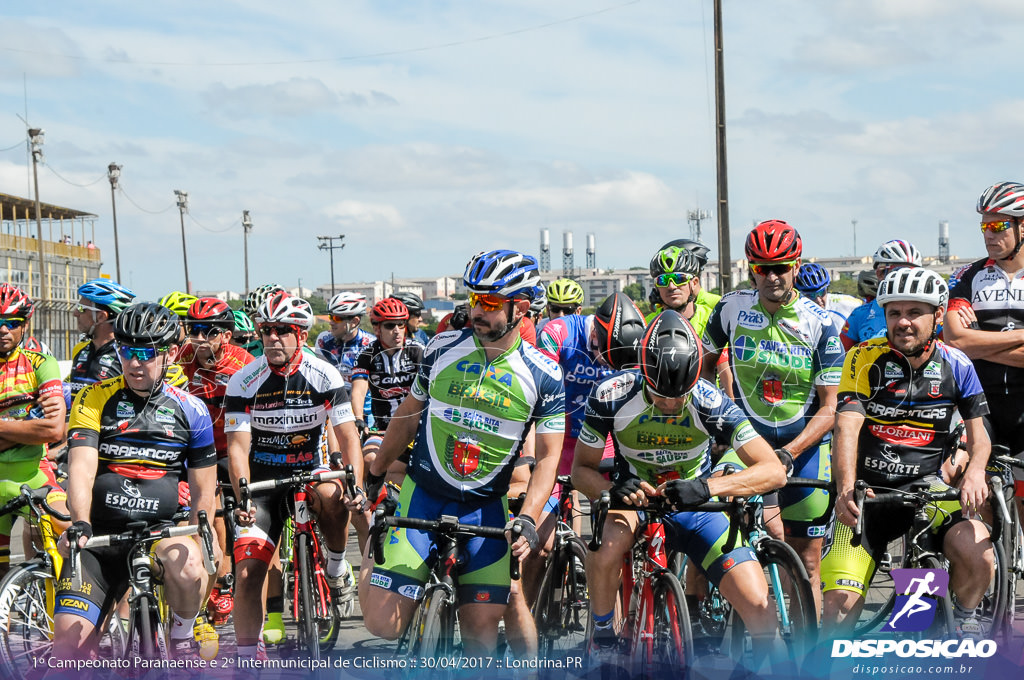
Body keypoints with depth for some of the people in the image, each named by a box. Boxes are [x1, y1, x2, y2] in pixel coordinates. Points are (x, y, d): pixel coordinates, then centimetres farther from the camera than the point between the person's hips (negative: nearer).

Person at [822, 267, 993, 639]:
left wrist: (975, 470, -24)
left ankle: (964, 618, 1)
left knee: (976, 554, -29)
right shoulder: (865, 358, -8)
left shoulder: (956, 365, -1)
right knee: (839, 607, -13)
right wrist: (846, 489, -37)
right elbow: (847, 426, -19)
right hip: (869, 490, -1)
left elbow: (978, 433, 1)